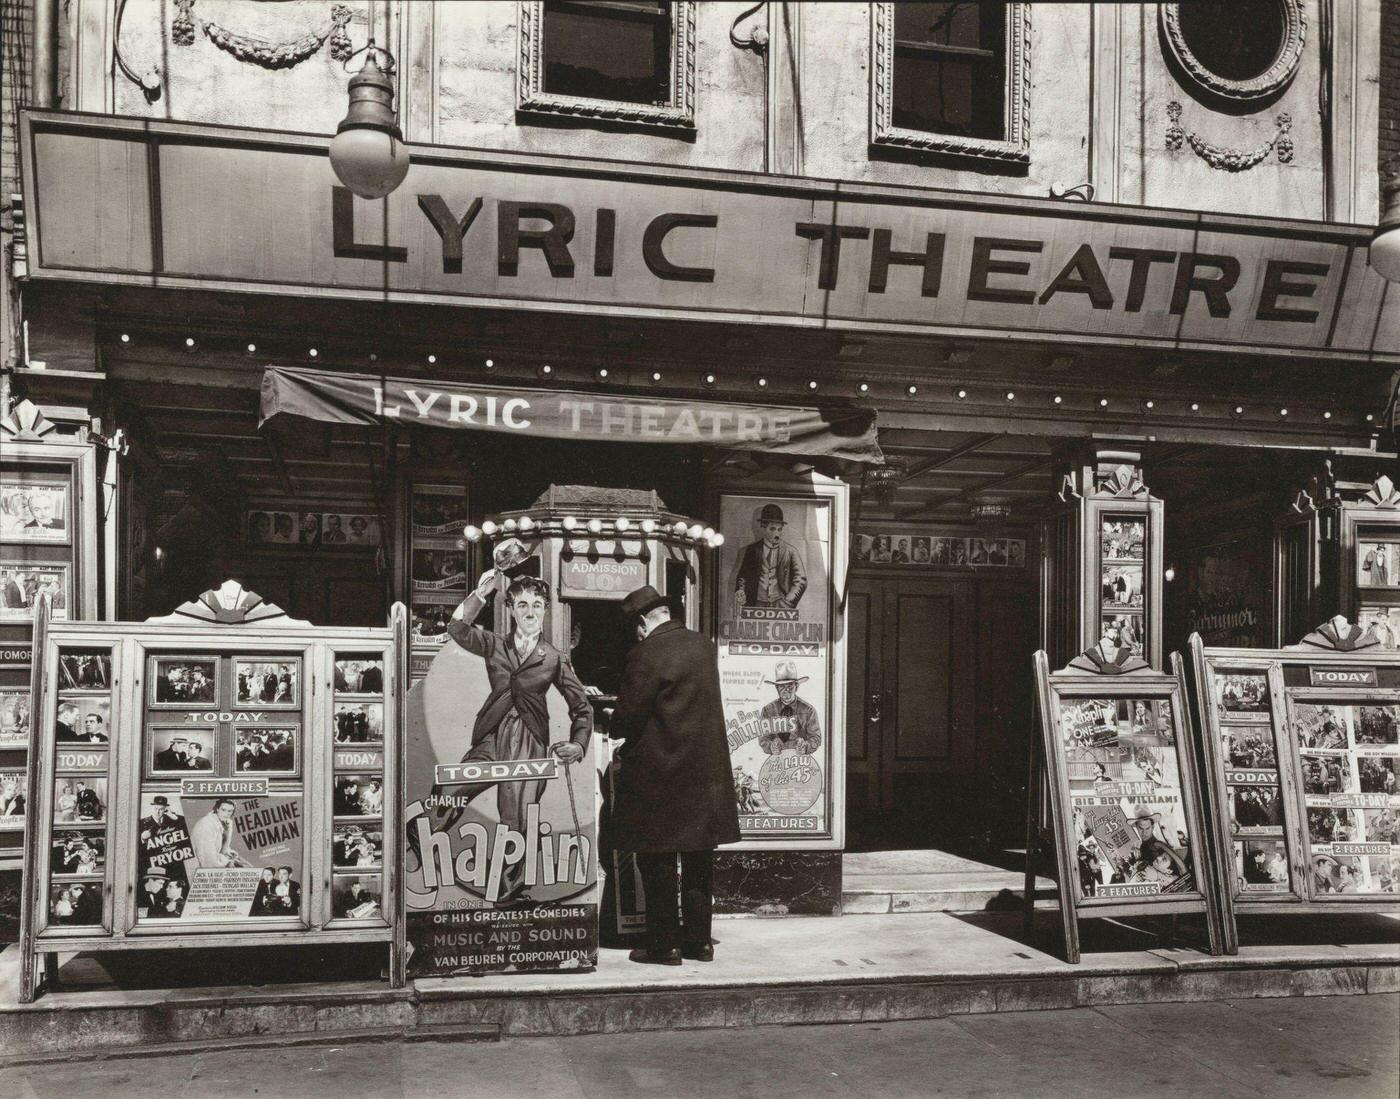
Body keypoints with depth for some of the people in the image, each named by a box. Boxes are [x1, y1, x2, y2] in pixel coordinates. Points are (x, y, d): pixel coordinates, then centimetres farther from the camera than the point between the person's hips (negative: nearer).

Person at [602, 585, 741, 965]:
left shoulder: (646, 655, -17)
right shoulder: (703, 645, 5)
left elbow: (627, 716, -15)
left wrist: (614, 727, 8)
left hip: (660, 772, -7)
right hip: (706, 771, 7)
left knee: (657, 862, 4)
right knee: (698, 860, 14)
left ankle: (664, 945, 8)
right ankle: (698, 940, 21)